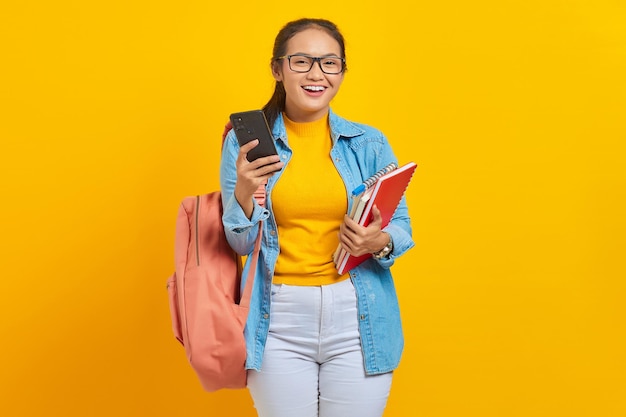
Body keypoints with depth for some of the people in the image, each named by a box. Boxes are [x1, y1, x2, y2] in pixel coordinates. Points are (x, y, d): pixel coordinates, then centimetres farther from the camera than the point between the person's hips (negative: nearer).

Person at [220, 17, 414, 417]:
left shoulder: (370, 144, 3)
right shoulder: (246, 142, 2)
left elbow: (402, 228, 7)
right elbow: (240, 243, 2)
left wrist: (379, 242, -16)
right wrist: (244, 193, -17)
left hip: (359, 317, 1)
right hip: (279, 319, 0)